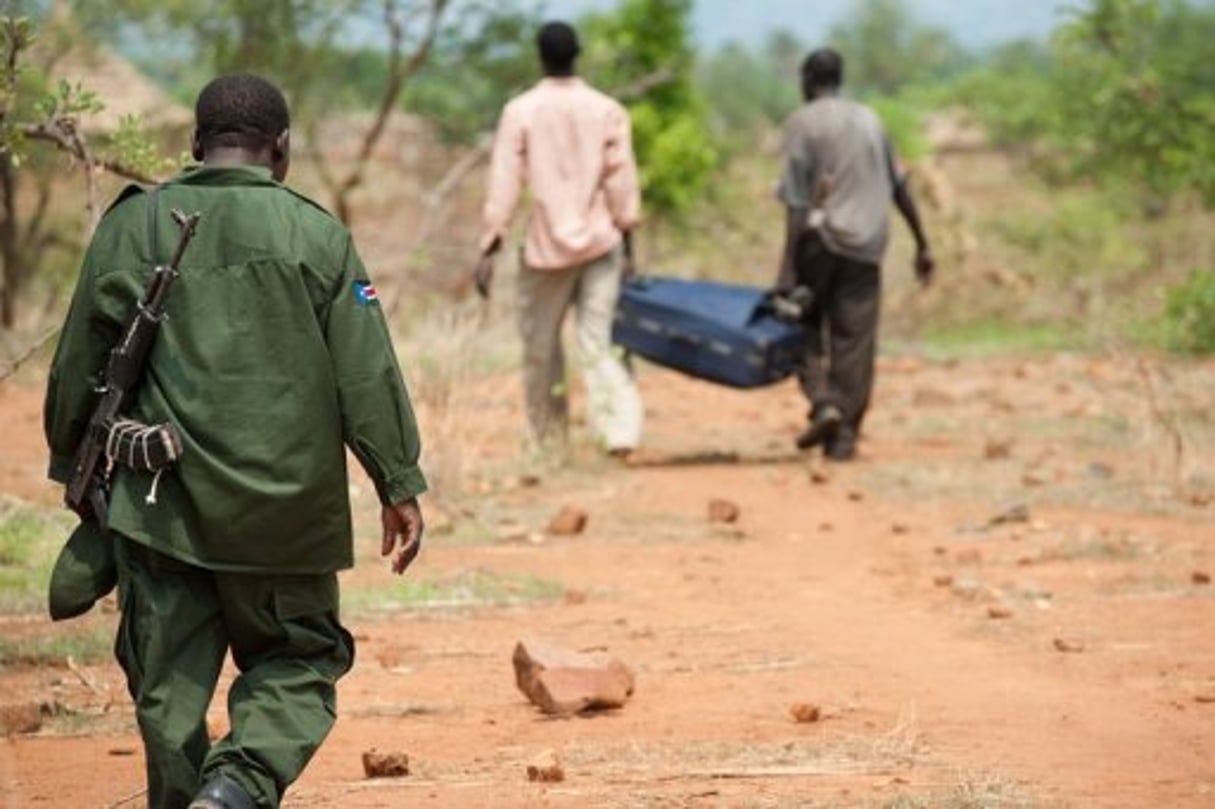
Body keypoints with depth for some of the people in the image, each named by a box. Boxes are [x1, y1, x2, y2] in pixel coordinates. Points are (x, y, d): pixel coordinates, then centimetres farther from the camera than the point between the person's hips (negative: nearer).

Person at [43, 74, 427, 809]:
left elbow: (80, 363, 7)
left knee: (169, 682, 10)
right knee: (295, 660, 11)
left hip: (161, 500, 1)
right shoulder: (316, 234, -3)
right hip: (284, 502, -1)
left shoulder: (132, 225, 2)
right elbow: (367, 373, -3)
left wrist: (74, 468, 20)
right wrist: (400, 484, 4)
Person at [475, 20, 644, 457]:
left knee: (541, 346, 11)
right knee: (597, 342, 1)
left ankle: (549, 437, 15)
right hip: (599, 242, 2)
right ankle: (620, 428, -16)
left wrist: (489, 249, -3)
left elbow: (504, 184, -6)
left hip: (547, 246, -2)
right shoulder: (607, 111, 1)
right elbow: (622, 183, 2)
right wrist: (626, 244, 11)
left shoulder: (521, 111, -4)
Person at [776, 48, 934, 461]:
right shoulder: (869, 119, 14)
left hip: (820, 238, -4)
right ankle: (845, 434, 3)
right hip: (866, 244, 4)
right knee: (854, 338, 5)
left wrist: (788, 269, -13)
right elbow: (899, 188, 17)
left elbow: (797, 202, -10)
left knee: (804, 323, 11)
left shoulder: (803, 122, -2)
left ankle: (823, 401, -10)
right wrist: (922, 244, 24)